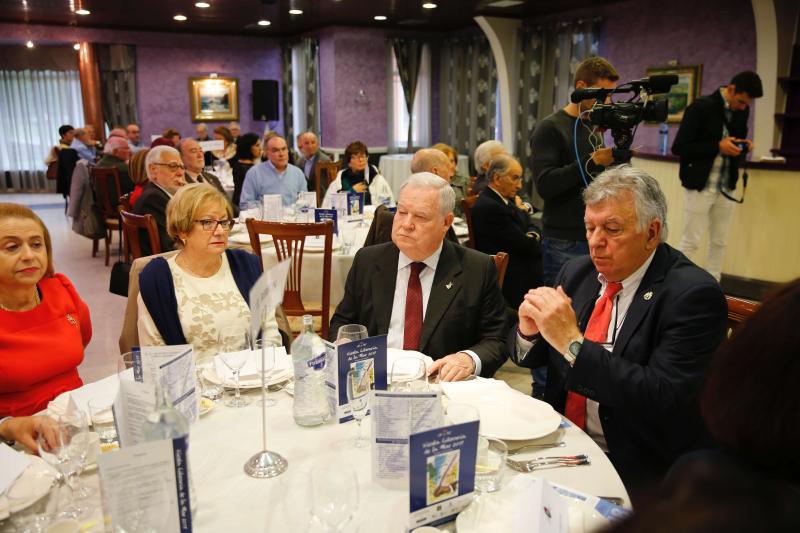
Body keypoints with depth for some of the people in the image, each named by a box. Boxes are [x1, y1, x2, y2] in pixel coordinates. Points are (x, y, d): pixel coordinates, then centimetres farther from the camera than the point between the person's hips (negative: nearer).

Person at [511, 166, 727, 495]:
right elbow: (528, 358, 10)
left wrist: (573, 342, -28)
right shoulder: (576, 273, 3)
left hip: (638, 470, -6)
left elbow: (664, 399, -24)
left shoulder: (693, 294, -15)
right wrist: (530, 329, -14)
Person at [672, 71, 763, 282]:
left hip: (726, 187, 6)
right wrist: (718, 146, -21)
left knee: (719, 242, 10)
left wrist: (743, 146, -3)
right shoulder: (701, 107, -13)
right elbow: (679, 147, -15)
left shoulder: (741, 111, 7)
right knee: (690, 241, -1)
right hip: (700, 185, -6)